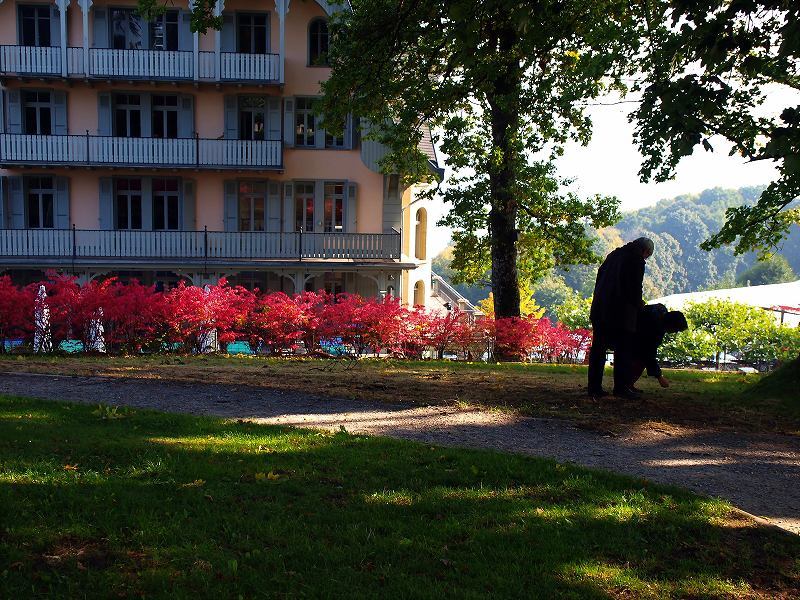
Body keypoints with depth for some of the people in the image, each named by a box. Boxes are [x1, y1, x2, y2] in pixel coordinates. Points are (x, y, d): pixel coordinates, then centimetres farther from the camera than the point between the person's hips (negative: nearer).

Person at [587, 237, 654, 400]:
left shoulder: (614, 255, 17)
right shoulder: (637, 261, -5)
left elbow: (600, 276, 18)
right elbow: (635, 288, -10)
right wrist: (639, 304, 8)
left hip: (600, 308, 7)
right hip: (621, 312, -7)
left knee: (598, 348, 8)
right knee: (623, 350, 1)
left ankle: (595, 387, 10)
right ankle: (621, 387, 0)